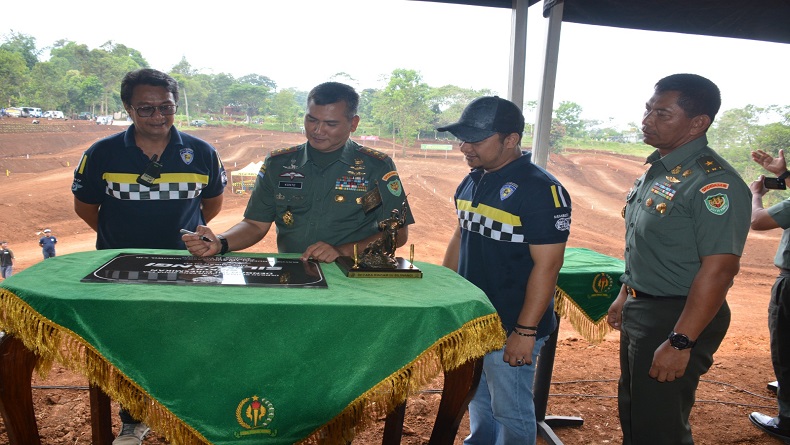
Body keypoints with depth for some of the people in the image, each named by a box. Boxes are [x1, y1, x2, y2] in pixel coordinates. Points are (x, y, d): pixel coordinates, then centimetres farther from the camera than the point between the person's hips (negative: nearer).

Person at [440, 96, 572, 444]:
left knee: (511, 413, 9)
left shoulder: (541, 190, -18)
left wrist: (526, 332, -21)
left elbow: (547, 264, -20)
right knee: (477, 401, 24)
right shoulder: (471, 182, 5)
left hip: (509, 326, -7)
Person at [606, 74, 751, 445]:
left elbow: (718, 270, -25)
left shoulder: (713, 183, -22)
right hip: (639, 312, 9)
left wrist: (680, 343, -25)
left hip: (677, 318, -9)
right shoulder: (657, 169, 7)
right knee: (631, 413, 22)